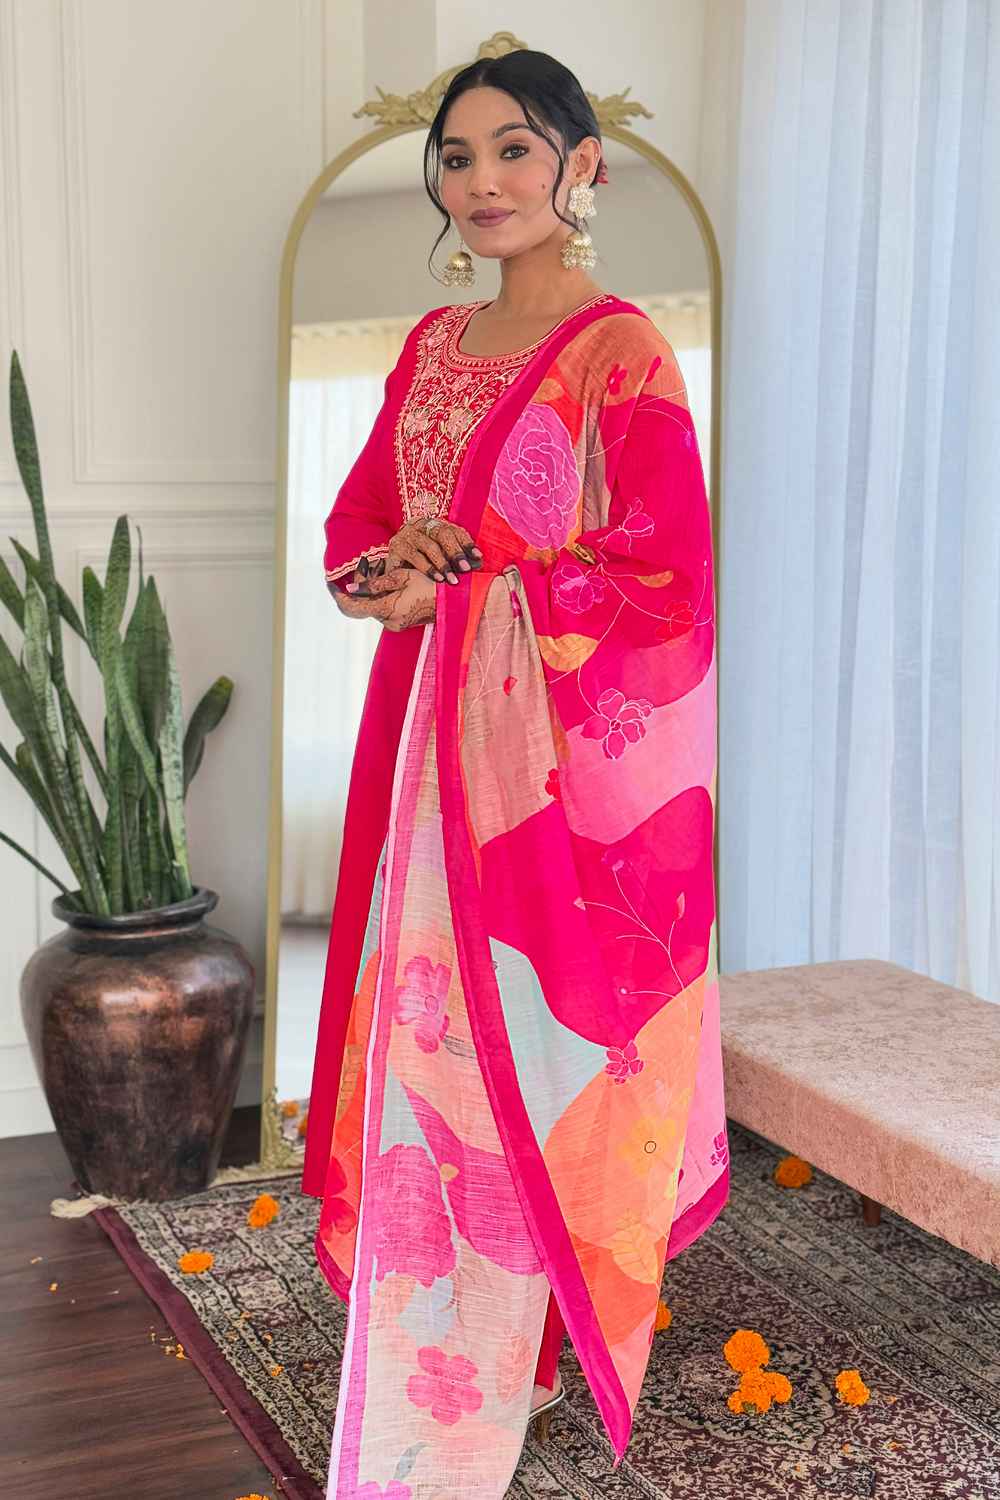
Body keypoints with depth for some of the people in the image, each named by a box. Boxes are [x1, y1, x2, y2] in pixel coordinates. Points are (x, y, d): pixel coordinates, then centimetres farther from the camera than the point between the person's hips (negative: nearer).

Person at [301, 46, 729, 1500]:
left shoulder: (621, 353, -8)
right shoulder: (435, 346, 14)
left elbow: (660, 576, -14)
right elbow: (357, 516, 16)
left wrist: (471, 570, -15)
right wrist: (395, 564, -7)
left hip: (566, 753, -7)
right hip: (433, 738, 7)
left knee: (534, 1036, -2)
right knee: (431, 1034, 10)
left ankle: (525, 1344, 12)